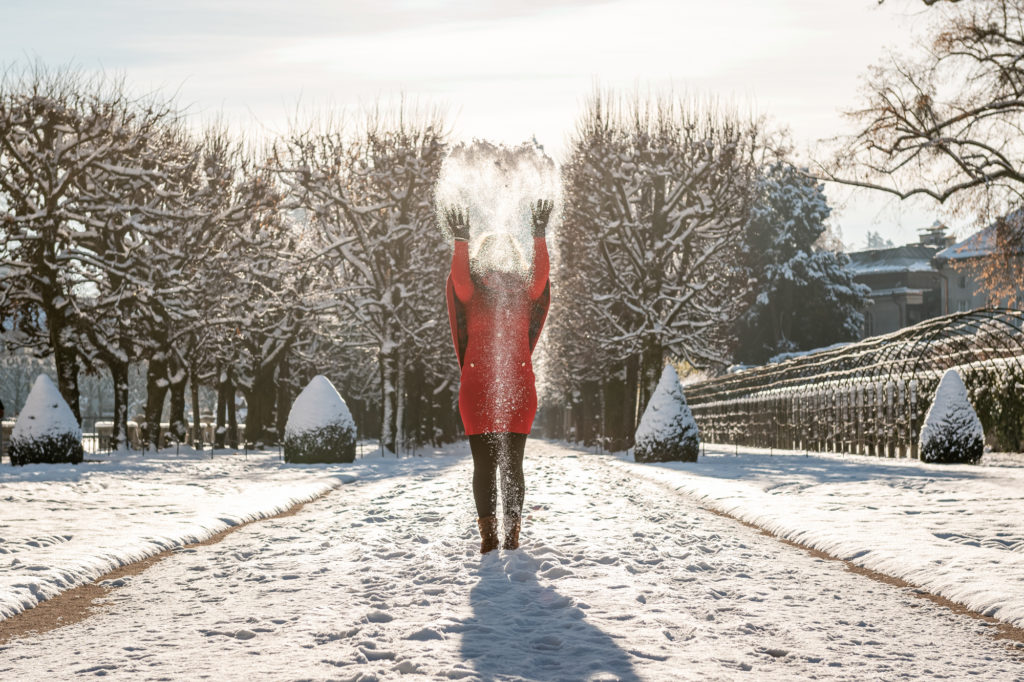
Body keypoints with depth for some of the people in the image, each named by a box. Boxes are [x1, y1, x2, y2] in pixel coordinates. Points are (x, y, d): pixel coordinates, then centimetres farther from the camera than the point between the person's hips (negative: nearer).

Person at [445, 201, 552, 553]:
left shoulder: (524, 295, 9)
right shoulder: (472, 296, 6)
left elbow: (540, 276, -11)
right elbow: (460, 279, -16)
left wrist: (539, 236, -21)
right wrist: (461, 241, -27)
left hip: (518, 390, 1)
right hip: (477, 391, -1)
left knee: (512, 464, 1)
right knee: (484, 465, -1)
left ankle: (512, 533, 4)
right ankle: (488, 534, 2)